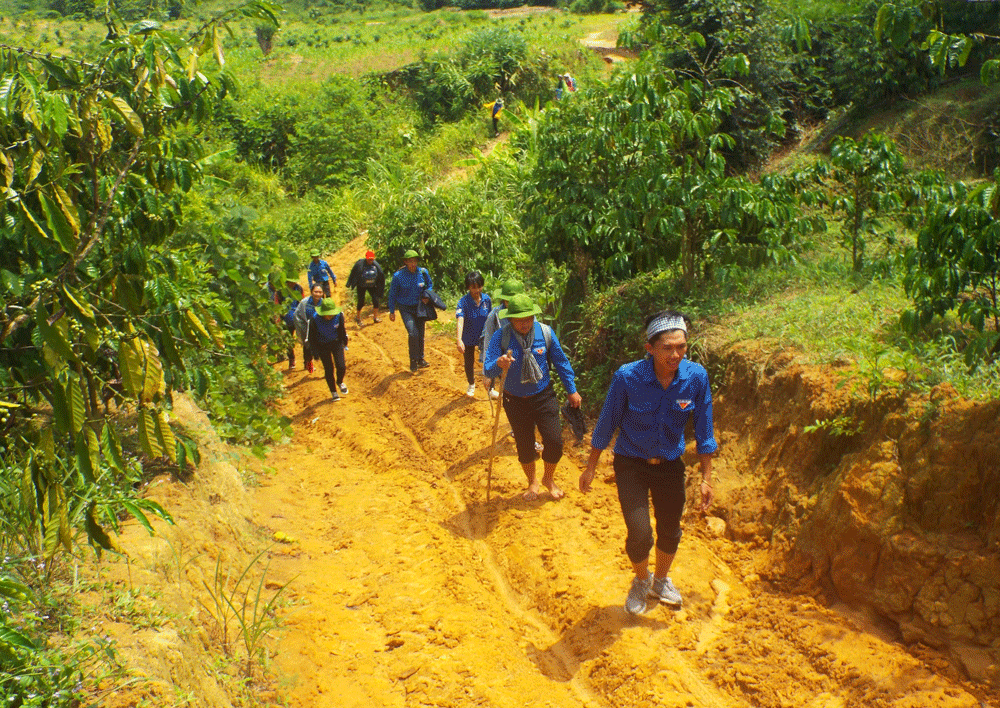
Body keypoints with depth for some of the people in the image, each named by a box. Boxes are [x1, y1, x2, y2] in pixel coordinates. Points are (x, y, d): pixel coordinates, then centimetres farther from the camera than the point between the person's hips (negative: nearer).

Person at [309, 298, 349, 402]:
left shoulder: (339, 315, -22)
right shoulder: (315, 319, -27)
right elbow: (312, 336, -11)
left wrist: (345, 343, 12)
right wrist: (315, 352, -7)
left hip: (336, 343, 1)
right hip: (323, 346, -1)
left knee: (341, 366, -8)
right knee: (328, 369, 2)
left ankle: (340, 382, 27)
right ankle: (333, 392, 24)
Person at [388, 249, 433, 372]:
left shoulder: (423, 272, -6)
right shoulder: (398, 276, -12)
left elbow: (429, 285, 13)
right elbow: (392, 294, -1)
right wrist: (392, 311, 1)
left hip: (419, 307, 3)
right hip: (405, 308, -3)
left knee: (420, 334, 10)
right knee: (413, 333, -17)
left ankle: (420, 359, 27)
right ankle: (413, 361, -3)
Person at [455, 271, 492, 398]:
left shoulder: (487, 299, -13)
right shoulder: (463, 302, -25)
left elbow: (490, 319, 2)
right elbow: (460, 320, -38)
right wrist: (458, 339, -51)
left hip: (484, 337, 2)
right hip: (468, 338, -2)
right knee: (469, 364, 14)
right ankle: (471, 385, 42)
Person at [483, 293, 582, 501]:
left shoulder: (545, 332, -11)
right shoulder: (501, 337, -16)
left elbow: (561, 362, 2)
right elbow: (487, 369, -25)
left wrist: (571, 390, 8)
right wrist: (499, 364, -48)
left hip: (544, 397, 1)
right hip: (515, 401, -1)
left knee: (554, 442, -3)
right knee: (524, 446, 10)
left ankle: (549, 479, 28)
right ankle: (532, 483, 39)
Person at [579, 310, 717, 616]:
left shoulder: (696, 376, -18)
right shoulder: (627, 377, -24)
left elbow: (703, 431, -5)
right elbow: (606, 424, -9)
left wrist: (706, 477, -1)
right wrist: (591, 467, -1)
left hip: (670, 464, 3)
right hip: (631, 463, -3)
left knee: (670, 532, 16)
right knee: (640, 534, -12)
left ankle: (661, 581, 48)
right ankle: (641, 580, 22)